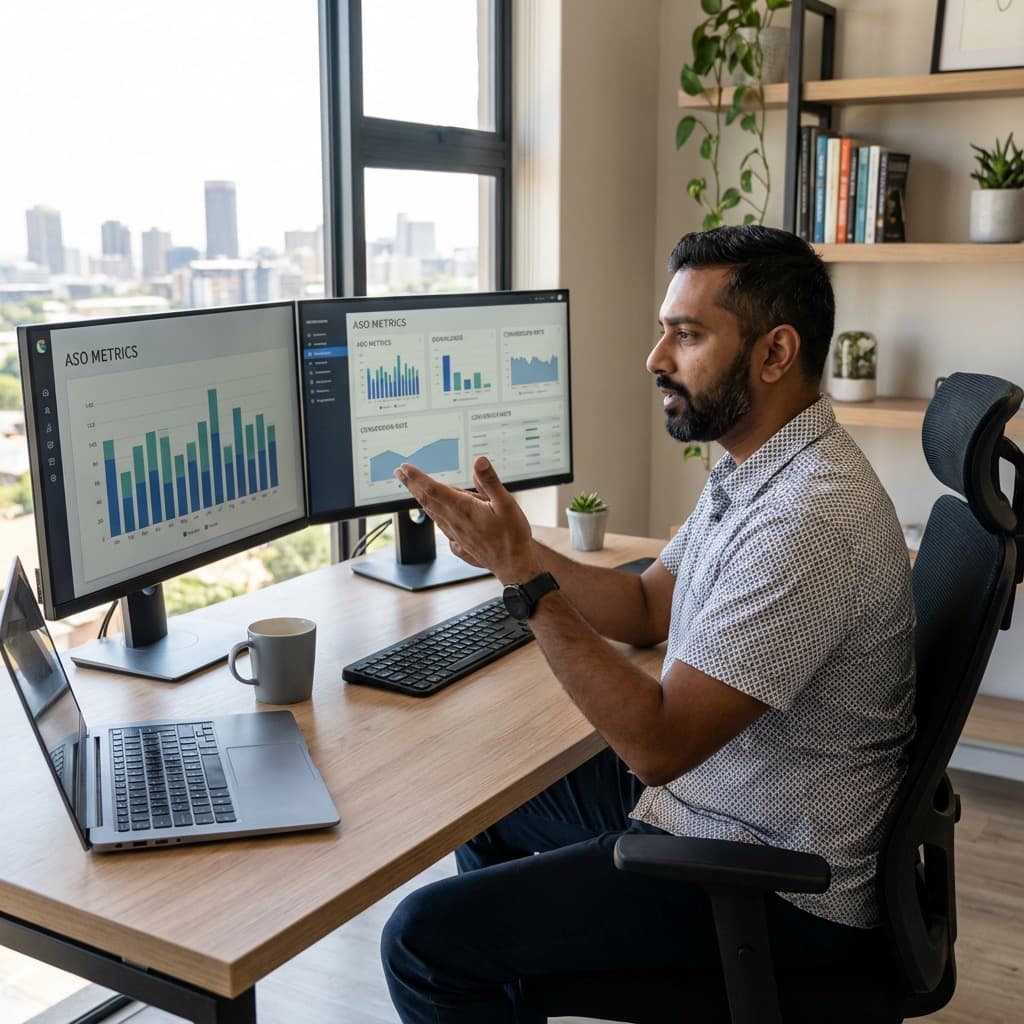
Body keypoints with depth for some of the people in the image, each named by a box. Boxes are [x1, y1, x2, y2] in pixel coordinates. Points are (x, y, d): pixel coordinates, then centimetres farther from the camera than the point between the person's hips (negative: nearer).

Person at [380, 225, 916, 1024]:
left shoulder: (811, 520, -29)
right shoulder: (754, 466, 3)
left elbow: (658, 742, -29)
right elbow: (649, 609, 9)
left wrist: (527, 580, -30)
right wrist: (522, 551, -7)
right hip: (700, 792, 10)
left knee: (424, 939, -11)